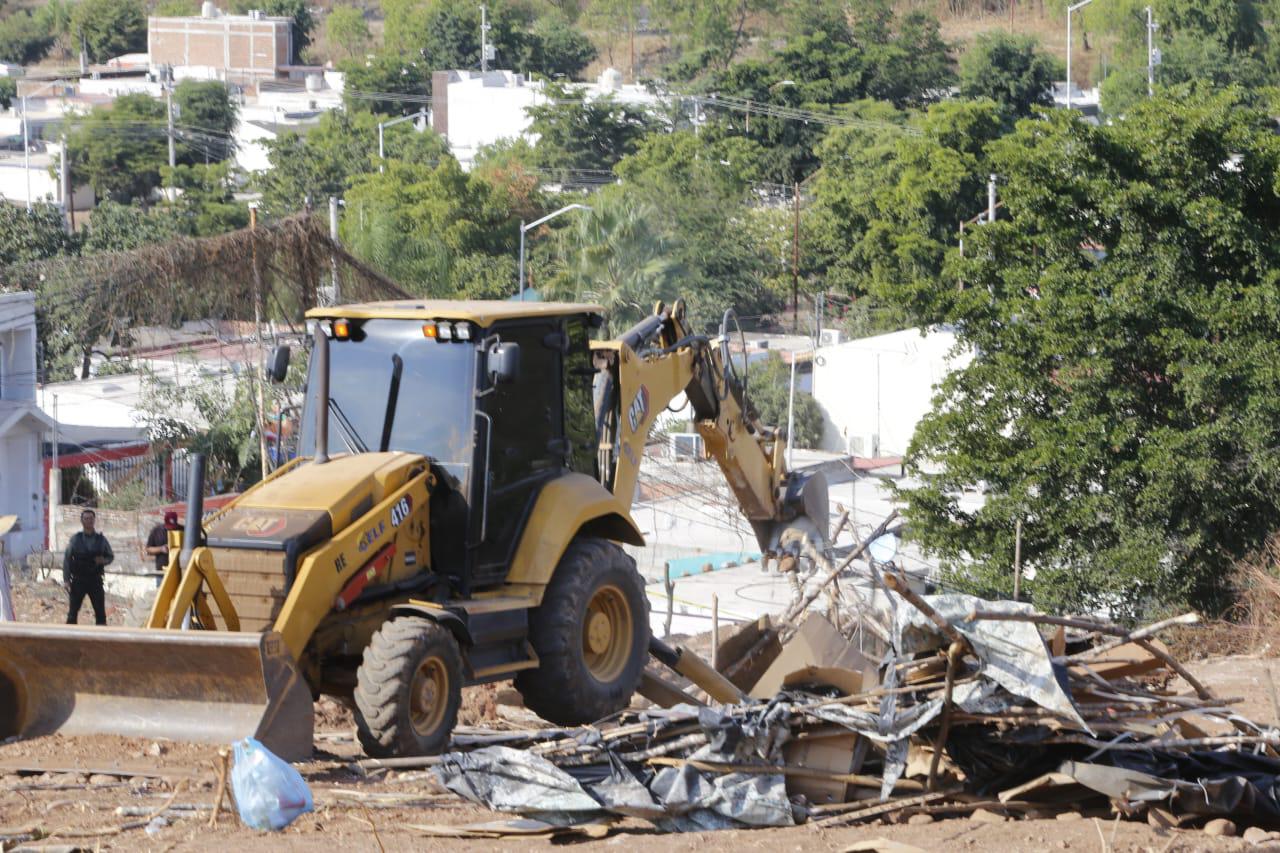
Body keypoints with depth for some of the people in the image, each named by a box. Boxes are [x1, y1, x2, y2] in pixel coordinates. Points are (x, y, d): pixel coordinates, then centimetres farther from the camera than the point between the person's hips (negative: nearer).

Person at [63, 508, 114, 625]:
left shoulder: (101, 540, 4)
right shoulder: (75, 539, 0)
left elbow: (111, 556, 13)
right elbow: (67, 559, 1)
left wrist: (103, 560, -11)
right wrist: (66, 579, -6)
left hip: (95, 580, 1)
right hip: (78, 580, -1)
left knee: (100, 612, 0)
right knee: (73, 612, -1)